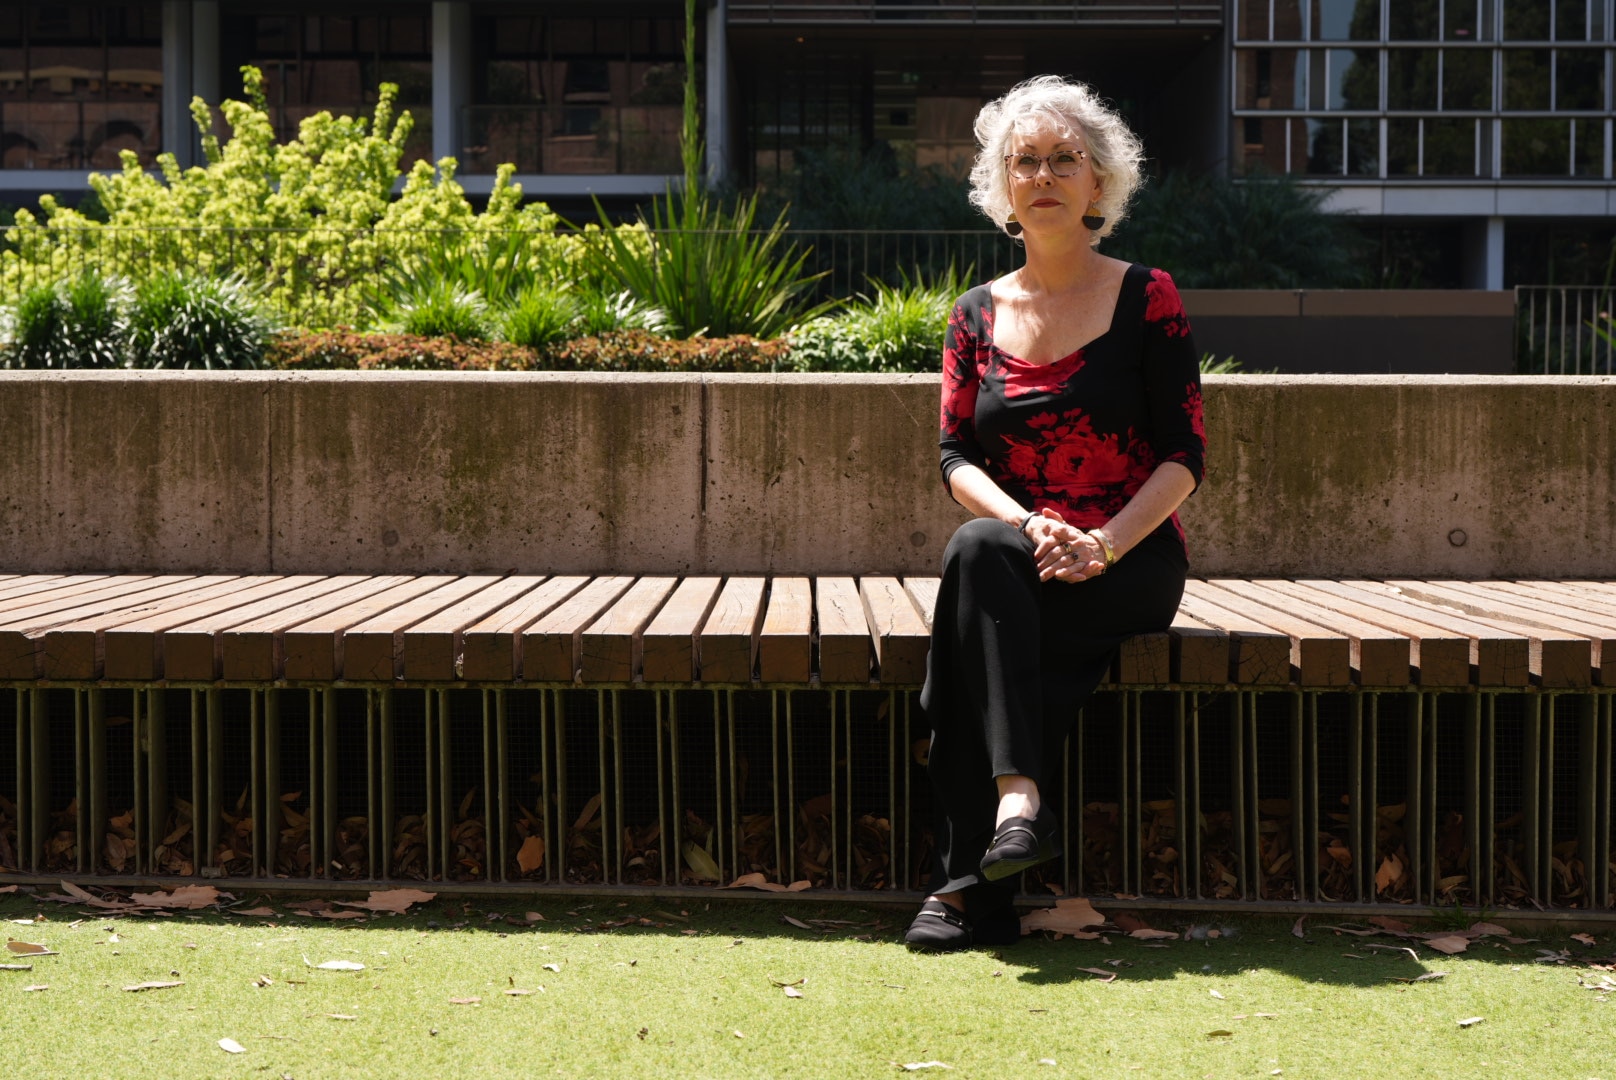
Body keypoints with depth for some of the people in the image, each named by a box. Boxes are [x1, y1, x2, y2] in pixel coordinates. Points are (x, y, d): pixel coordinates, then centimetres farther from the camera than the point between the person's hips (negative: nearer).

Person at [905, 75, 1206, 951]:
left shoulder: (1145, 298, 3)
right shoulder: (978, 313, 12)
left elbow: (1183, 456, -3)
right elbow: (956, 456, 3)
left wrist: (1103, 544, -19)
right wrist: (1030, 525, -18)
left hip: (1133, 560, -3)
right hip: (1019, 558, 3)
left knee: (978, 556, -32)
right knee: (981, 548, -33)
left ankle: (967, 884, -32)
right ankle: (1019, 798, -40)